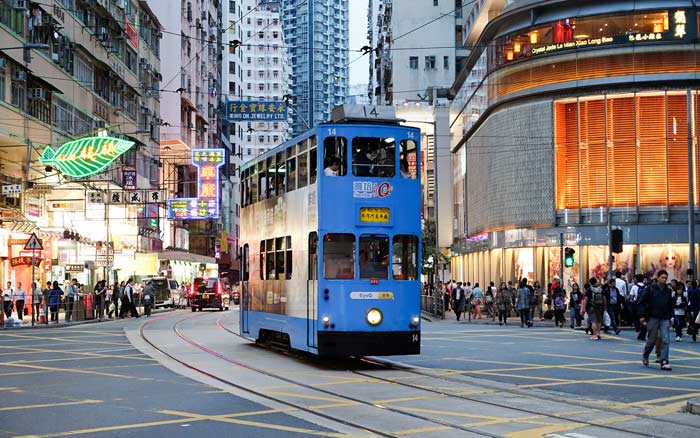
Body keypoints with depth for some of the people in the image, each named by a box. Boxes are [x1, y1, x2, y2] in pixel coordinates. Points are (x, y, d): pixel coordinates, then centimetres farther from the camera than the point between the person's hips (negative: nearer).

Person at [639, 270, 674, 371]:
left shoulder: (668, 291, 10)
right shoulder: (651, 289, -3)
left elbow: (671, 305, 20)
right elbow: (642, 302, -3)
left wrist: (671, 316, 14)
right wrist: (642, 315, -9)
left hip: (665, 319, 3)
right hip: (653, 318, -3)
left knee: (665, 340, -8)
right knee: (651, 340, 4)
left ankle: (664, 362, -8)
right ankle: (645, 356, 28)